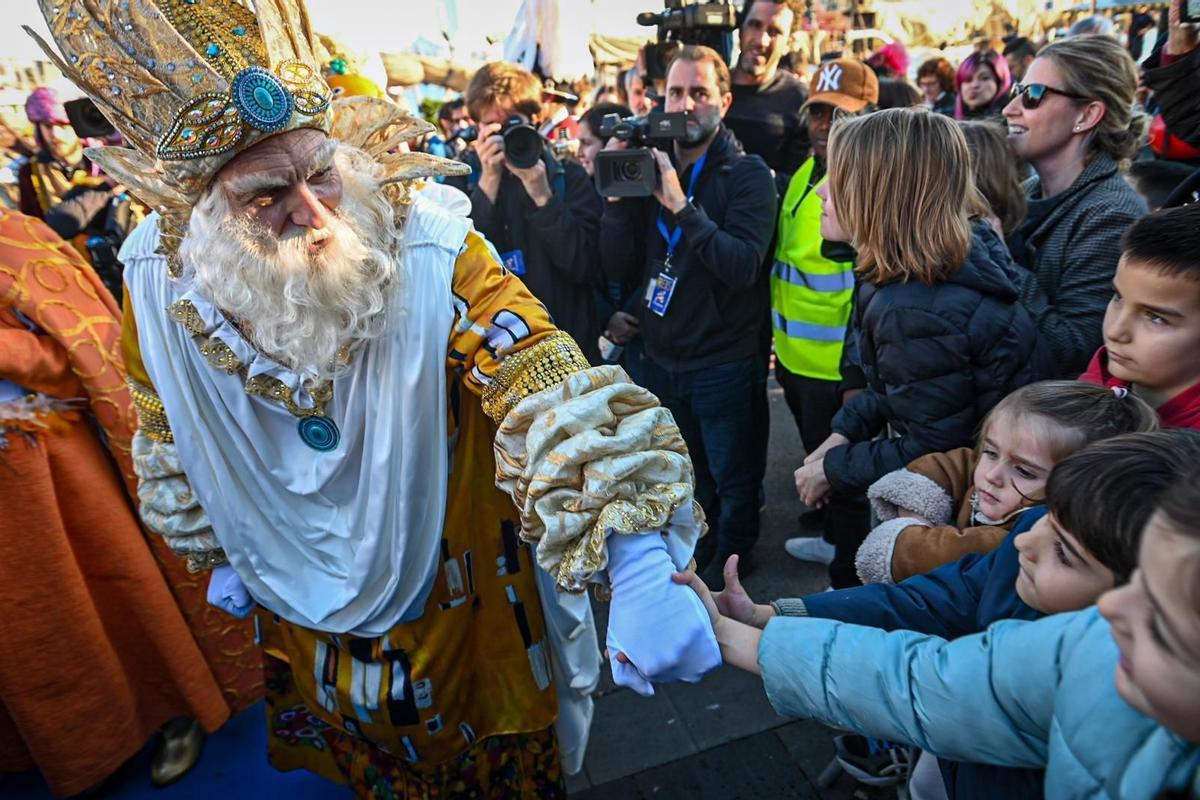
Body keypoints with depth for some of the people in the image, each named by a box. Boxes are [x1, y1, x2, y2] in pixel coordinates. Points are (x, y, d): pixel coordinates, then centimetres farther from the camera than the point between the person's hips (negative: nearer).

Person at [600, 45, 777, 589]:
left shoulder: (747, 173, -9)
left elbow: (742, 266, -24)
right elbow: (618, 267, -4)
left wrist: (681, 204, -27)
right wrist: (619, 194, -16)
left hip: (722, 361, -4)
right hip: (660, 356, 5)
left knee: (731, 479, 12)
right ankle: (687, 567, 44)